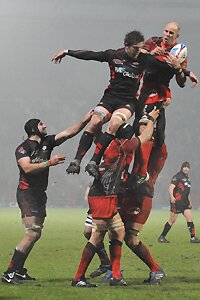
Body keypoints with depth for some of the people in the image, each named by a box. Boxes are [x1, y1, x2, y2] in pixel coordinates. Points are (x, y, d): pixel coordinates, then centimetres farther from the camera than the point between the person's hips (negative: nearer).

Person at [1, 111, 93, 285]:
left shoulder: (47, 142, 12)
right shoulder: (23, 148, -8)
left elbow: (68, 133, 6)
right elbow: (27, 168, -24)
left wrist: (85, 121, -5)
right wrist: (49, 162, -29)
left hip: (40, 193, 9)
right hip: (27, 193, -9)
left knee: (35, 234, 10)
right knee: (33, 233, -17)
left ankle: (18, 270, 16)